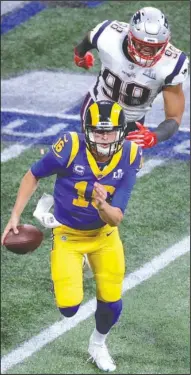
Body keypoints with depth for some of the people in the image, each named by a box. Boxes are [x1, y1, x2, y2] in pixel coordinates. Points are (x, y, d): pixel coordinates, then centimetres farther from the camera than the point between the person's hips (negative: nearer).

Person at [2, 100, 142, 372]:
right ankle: (61, 276, 27)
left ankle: (98, 345, 42)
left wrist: (103, 206, -43)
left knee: (111, 302, 7)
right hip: (68, 233, -2)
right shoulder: (71, 148, -29)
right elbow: (33, 175, -10)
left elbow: (115, 219, -21)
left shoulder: (129, 156, -21)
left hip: (104, 235, 2)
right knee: (69, 308, -11)